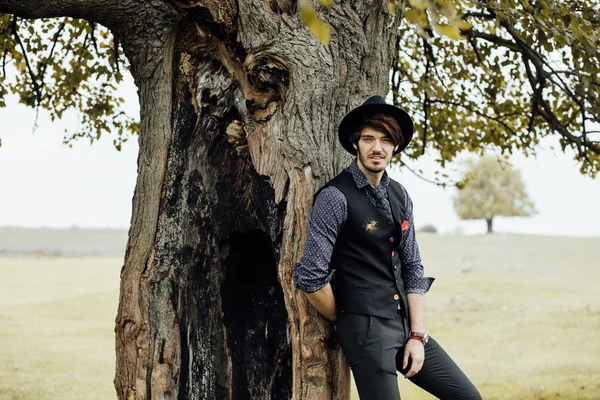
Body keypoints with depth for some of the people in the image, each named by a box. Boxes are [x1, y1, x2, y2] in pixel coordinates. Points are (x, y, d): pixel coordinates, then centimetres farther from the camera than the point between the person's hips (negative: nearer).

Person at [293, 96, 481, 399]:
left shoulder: (399, 195, 10)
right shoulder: (336, 197, -12)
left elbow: (412, 268, 11)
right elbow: (310, 277, -15)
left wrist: (417, 334, 2)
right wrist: (348, 323, -2)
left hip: (406, 325, 7)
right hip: (366, 329, -7)